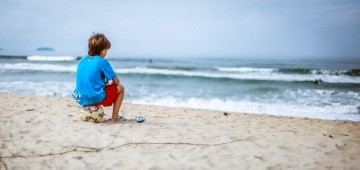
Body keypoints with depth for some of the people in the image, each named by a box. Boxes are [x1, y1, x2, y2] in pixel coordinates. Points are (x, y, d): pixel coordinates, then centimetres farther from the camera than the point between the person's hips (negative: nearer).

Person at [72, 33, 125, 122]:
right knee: (120, 88, 15)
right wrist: (110, 83, 19)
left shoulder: (82, 60, 11)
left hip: (81, 99, 7)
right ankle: (115, 116, 9)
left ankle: (88, 107, 21)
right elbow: (116, 82, -3)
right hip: (96, 98, -7)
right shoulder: (102, 62, -9)